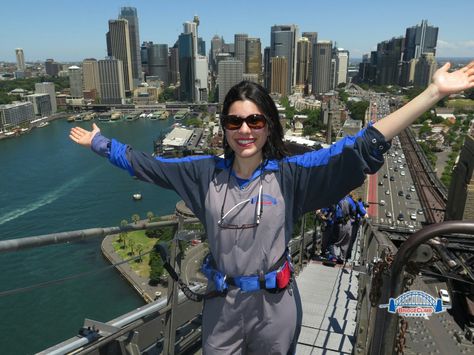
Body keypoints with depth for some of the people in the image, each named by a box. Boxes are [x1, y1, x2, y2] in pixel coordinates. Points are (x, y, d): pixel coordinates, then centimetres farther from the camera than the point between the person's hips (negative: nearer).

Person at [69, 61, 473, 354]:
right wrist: (100, 142, 14)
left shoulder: (289, 174, -12)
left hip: (274, 305, -1)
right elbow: (147, 163, 8)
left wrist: (434, 93, -22)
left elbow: (361, 149, -18)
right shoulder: (206, 172, -4)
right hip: (221, 305, 2)